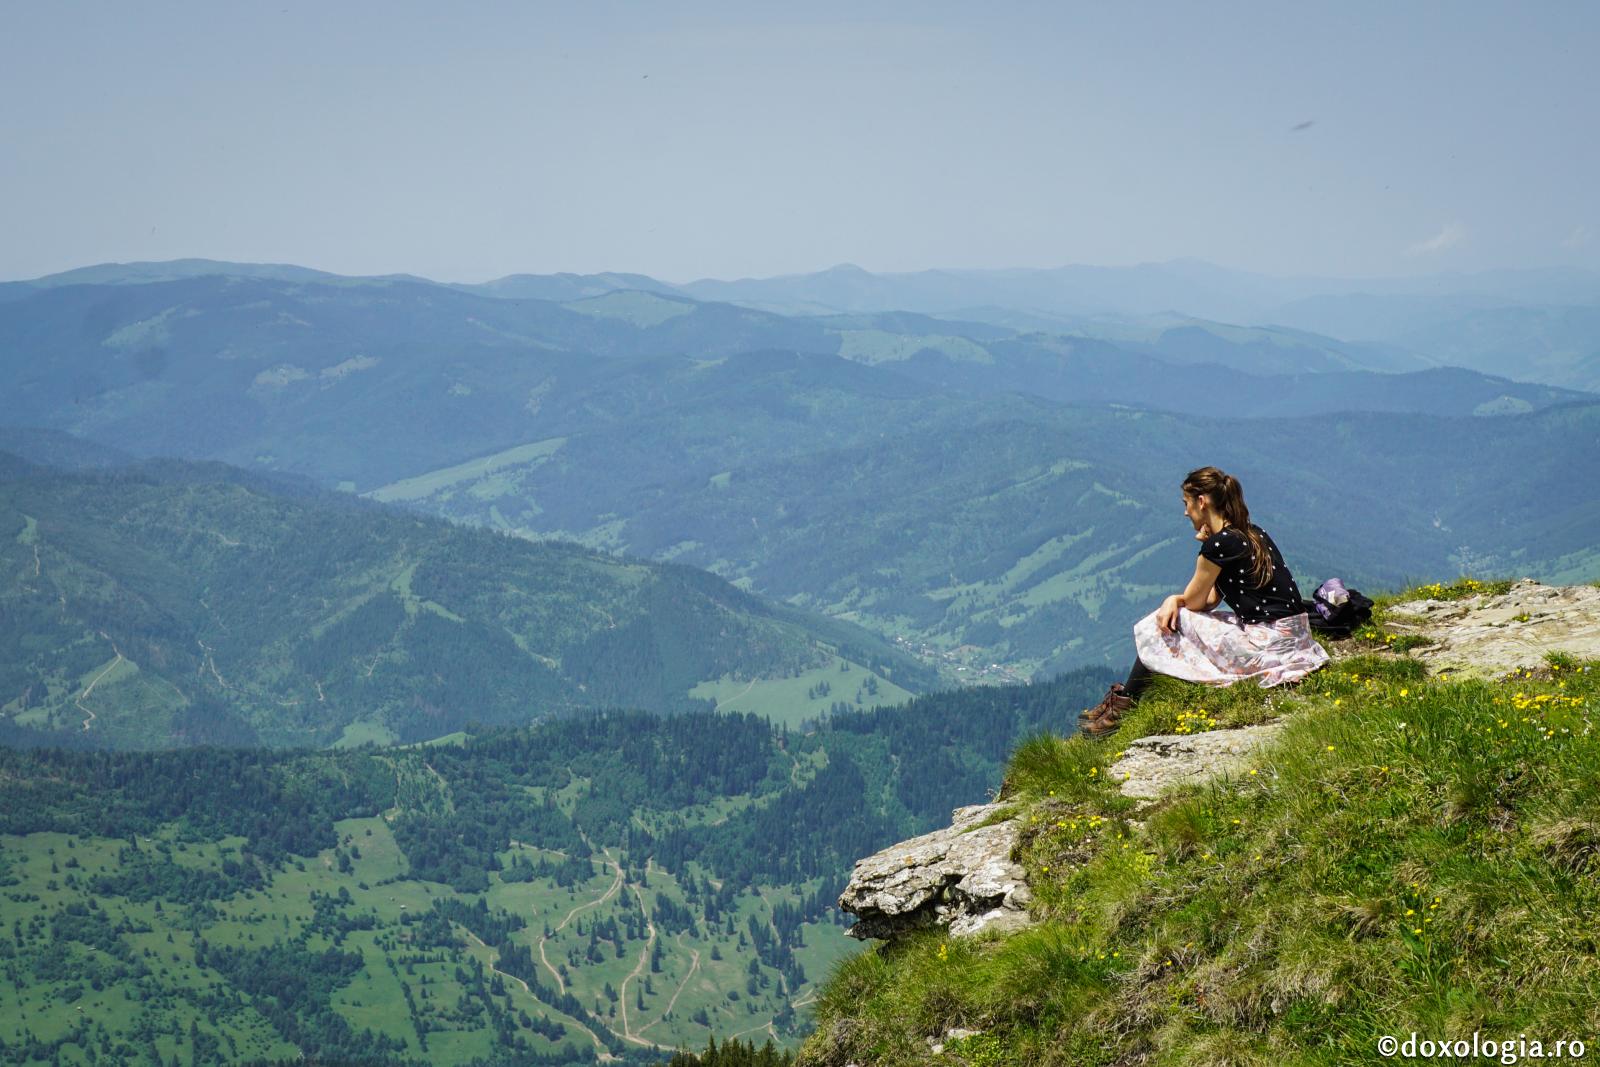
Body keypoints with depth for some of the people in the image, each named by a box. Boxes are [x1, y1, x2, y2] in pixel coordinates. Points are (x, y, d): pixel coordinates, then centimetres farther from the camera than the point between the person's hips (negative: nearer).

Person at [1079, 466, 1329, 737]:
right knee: (1169, 616, 18)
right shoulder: (1251, 533, 14)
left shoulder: (1219, 543, -16)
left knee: (1158, 630, 3)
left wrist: (1204, 547, 4)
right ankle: (1125, 698, 23)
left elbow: (1194, 601, -2)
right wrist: (1174, 600, 1)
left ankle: (1122, 705, 18)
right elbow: (1210, 600, 17)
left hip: (1267, 645, -9)